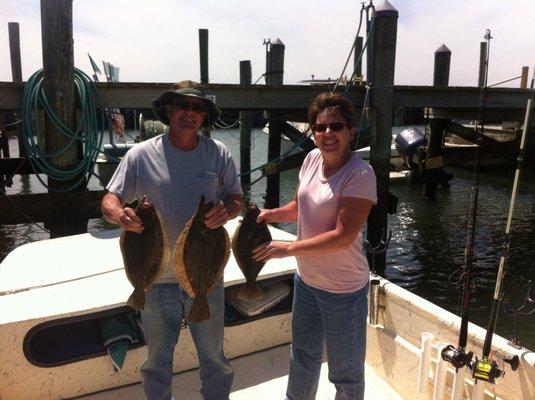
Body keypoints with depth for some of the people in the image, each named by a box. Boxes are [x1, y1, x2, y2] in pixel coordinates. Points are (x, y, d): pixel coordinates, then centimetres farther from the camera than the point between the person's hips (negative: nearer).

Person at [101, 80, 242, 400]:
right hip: (157, 276, 0)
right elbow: (110, 199, -3)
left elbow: (237, 198, 3)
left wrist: (227, 210, -21)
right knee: (158, 356, 21)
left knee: (213, 353, 19)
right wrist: (119, 214, -27)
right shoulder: (141, 154, -5)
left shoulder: (218, 153, -2)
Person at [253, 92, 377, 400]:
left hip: (343, 290, -7)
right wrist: (272, 214, -7)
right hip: (306, 279, 7)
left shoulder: (360, 174, -22)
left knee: (346, 375, 14)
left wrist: (286, 248, -25)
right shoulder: (312, 158, -1)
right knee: (303, 355, 29)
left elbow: (343, 237, -26)